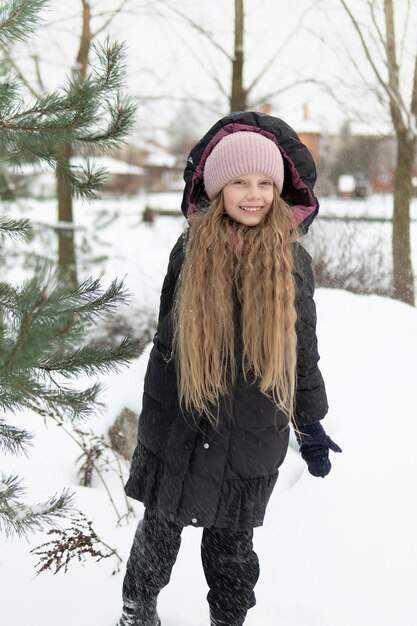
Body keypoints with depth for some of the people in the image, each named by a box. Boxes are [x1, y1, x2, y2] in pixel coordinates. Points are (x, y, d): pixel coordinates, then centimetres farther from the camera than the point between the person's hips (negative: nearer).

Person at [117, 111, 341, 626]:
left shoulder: (291, 260, -5)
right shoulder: (191, 249, -4)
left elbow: (303, 349, 3)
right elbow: (167, 334, 6)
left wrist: (310, 423, 4)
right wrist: (154, 407, 10)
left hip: (253, 431, -1)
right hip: (178, 424, 1)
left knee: (231, 544, 12)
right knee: (159, 529, 16)